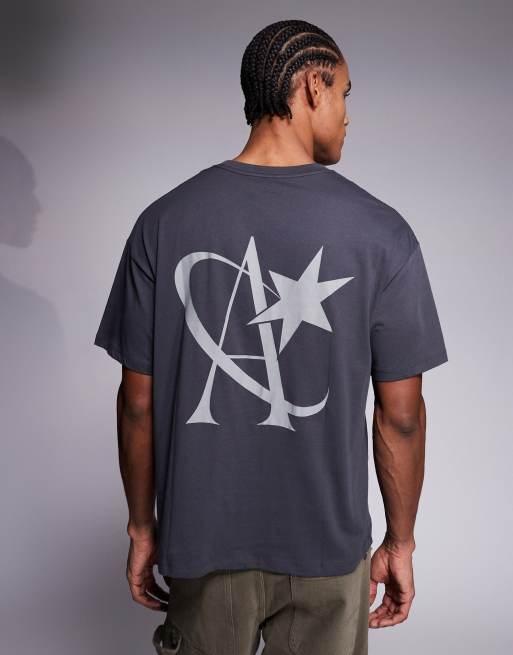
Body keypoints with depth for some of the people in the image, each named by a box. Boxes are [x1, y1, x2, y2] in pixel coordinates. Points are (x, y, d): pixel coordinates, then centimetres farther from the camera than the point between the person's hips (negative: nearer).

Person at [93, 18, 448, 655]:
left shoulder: (163, 222, -8)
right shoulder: (381, 232, -12)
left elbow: (138, 402, -5)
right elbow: (400, 414, -8)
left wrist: (142, 528, 8)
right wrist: (399, 543, 5)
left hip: (202, 544, 2)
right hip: (328, 550, -1)